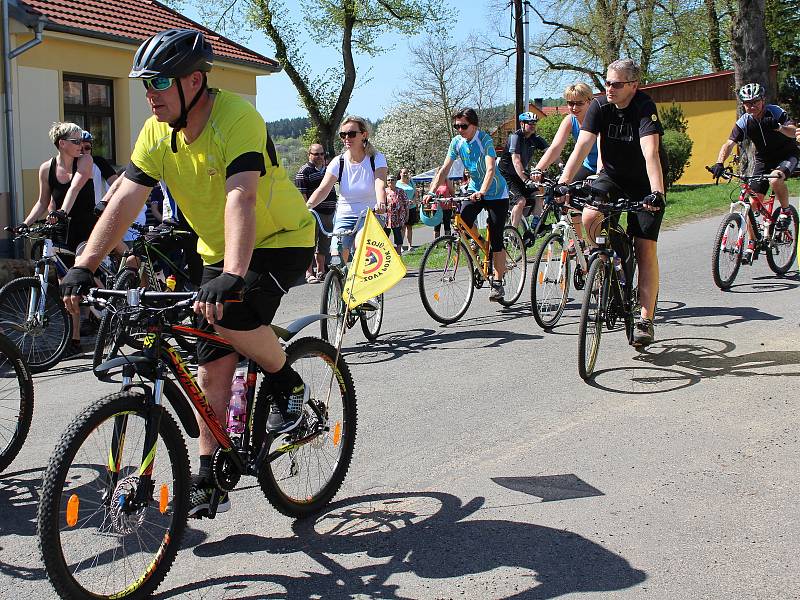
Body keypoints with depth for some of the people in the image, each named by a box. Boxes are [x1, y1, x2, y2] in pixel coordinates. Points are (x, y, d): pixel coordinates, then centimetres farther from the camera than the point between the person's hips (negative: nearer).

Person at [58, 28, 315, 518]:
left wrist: (233, 276, -52)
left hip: (283, 240, -6)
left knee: (232, 316, -33)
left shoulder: (237, 117, -26)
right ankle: (209, 483, 13)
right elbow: (126, 199, -11)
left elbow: (241, 197, -39)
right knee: (213, 367, 2)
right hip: (219, 252, 6)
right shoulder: (157, 132, -6)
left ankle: (289, 384, -3)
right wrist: (84, 266, -21)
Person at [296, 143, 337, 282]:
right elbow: (301, 194, -11)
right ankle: (309, 273, -2)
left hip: (328, 214, 7)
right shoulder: (304, 171, -5)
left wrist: (335, 209, 23)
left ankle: (321, 271, 20)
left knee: (324, 244, 11)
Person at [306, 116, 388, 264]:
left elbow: (380, 184, -26)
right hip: (344, 216, 2)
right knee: (336, 259, -12)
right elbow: (323, 189, -16)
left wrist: (380, 203, -48)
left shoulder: (377, 159, -7)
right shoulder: (338, 162, -3)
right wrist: (307, 205, -36)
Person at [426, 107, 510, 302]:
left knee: (496, 240, -7)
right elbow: (444, 169, -9)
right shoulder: (457, 142, -6)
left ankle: (498, 283, 1)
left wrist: (482, 192, -49)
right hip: (475, 190, 5)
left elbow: (490, 169, -33)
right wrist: (431, 192, -22)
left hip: (496, 193, -5)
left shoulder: (485, 139, -21)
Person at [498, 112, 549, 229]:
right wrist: (526, 181, -42)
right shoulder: (515, 137, -22)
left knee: (538, 197, -9)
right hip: (506, 174, -7)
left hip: (522, 173, 7)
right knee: (521, 201, -22)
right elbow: (516, 161, -32)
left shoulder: (536, 139, -1)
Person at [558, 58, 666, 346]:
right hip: (612, 176, 3)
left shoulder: (644, 107, -24)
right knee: (589, 218, -26)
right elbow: (583, 145, -22)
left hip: (645, 184, -3)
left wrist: (657, 192, -50)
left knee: (645, 249, -9)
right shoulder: (600, 106, -12)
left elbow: (651, 152, -37)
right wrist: (563, 181, -35)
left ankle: (646, 320, -3)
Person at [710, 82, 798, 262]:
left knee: (775, 179, -36)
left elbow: (792, 131, -35)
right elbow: (729, 144, -22)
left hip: (787, 155, -4)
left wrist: (779, 127, -57)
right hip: (763, 159, 4)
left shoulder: (776, 112, -20)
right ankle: (751, 244, 5)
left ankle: (786, 211, -7)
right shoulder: (743, 122, -12)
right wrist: (719, 163, -40)